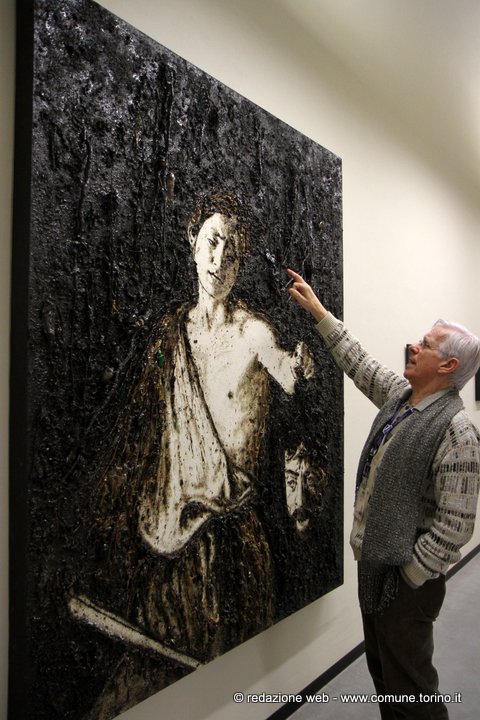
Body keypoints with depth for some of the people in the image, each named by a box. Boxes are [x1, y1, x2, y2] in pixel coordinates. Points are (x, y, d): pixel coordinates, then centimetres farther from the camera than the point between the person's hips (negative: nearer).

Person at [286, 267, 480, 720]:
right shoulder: (400, 395, 2)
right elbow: (360, 363, 14)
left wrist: (408, 575, -17)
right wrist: (317, 310, 16)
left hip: (405, 576, -8)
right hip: (372, 562, 8)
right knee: (381, 670, 23)